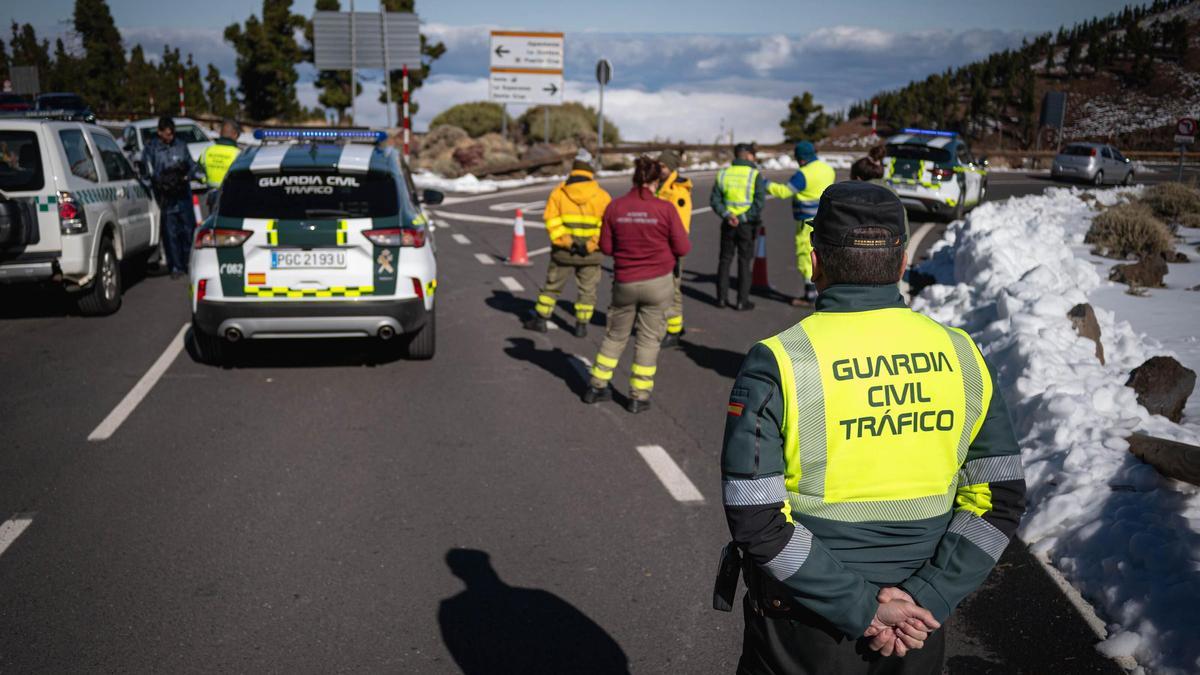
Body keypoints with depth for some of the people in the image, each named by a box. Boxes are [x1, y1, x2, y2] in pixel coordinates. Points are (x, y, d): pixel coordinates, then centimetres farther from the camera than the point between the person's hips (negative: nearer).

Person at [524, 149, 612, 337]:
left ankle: (540, 320, 23)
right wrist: (591, 245, -16)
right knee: (587, 290, 14)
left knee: (552, 286, 16)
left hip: (564, 251, 1)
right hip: (591, 254, -1)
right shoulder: (602, 195, -4)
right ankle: (581, 326, 16)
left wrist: (566, 242, -14)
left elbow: (552, 222, -10)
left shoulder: (558, 192, -3)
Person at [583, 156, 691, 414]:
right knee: (648, 339, 9)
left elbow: (606, 246, 0)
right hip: (658, 282, -2)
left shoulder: (615, 207, -5)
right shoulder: (665, 209, -12)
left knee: (616, 335, 19)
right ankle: (639, 396, 14)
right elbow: (682, 248, -8)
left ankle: (598, 385, 27)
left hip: (624, 282, 3)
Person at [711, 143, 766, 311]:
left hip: (728, 225, 3)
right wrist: (743, 218, -15)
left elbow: (715, 200, -3)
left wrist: (727, 215, -11)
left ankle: (722, 297, 17)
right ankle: (742, 301, 6)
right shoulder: (755, 175, -9)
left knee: (725, 260, 14)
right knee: (744, 262, 4)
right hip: (747, 225, -3)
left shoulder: (723, 174, 3)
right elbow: (759, 202, -18)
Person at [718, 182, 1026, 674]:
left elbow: (756, 520, -20)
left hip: (804, 630, -3)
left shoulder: (776, 365, -16)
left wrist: (862, 610, -16)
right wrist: (925, 598, -9)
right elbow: (1002, 498, -4)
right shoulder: (959, 355, -5)